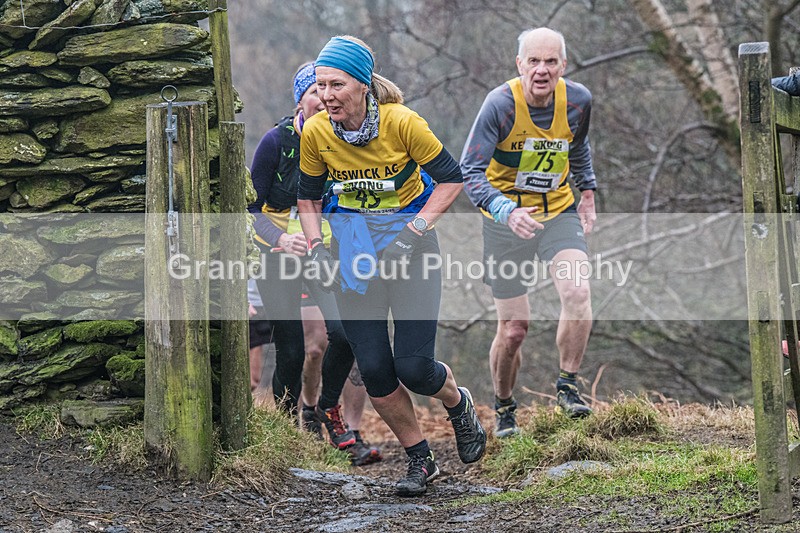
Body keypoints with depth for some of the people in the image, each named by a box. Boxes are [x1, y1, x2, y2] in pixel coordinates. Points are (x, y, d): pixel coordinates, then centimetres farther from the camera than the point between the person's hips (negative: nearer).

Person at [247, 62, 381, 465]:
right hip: (277, 252, -2)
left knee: (344, 331, -18)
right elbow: (252, 208, -10)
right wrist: (281, 239, -27)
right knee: (291, 350, -5)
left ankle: (327, 410, 8)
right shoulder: (277, 141, -14)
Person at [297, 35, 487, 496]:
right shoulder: (315, 134, -8)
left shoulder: (402, 122, -19)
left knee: (414, 369, -10)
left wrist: (416, 227, -18)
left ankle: (459, 403, 27)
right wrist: (317, 245, -6)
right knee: (374, 370, -3)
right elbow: (309, 197, 8)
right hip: (354, 252, 3)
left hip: (409, 248, -3)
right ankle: (420, 461, 17)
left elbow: (451, 178, -9)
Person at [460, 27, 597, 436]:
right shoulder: (500, 104, -22)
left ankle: (567, 387, -6)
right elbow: (469, 172, -26)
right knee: (514, 327, 0)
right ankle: (504, 408, 24)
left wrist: (587, 194, 12)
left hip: (559, 211, 3)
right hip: (506, 218, -3)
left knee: (577, 294, -23)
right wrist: (507, 212, -41)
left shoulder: (577, 101, -8)